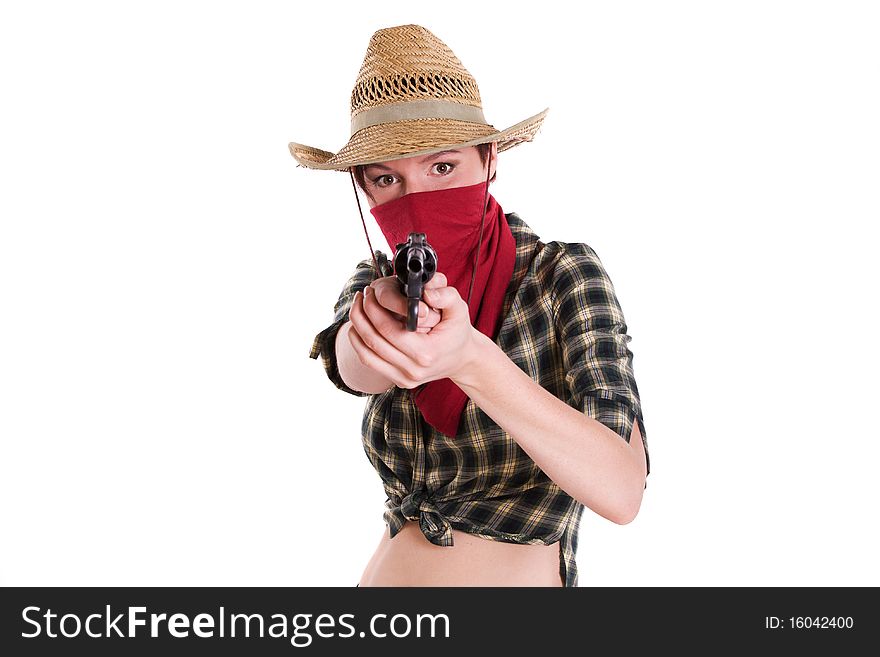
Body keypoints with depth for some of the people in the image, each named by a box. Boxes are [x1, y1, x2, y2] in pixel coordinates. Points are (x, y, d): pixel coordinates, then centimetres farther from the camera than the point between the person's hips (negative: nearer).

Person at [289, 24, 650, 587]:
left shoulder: (563, 273, -16)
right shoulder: (374, 279, -3)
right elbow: (352, 366, -26)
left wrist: (471, 360, -41)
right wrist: (389, 310, -48)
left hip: (526, 576, -3)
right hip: (388, 573, 4)